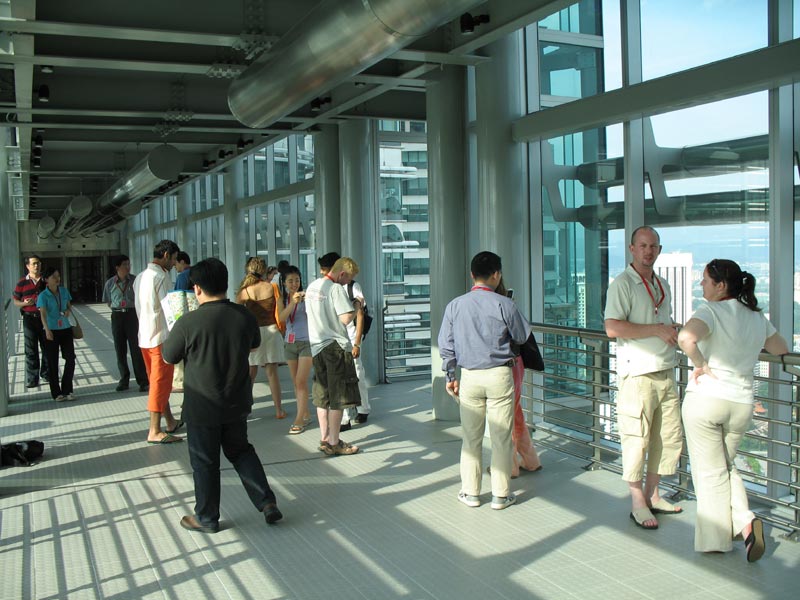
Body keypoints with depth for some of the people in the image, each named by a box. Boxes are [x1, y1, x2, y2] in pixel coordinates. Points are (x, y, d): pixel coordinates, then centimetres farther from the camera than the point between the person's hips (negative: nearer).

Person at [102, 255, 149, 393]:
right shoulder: (110, 283, 4)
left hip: (132, 315, -2)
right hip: (117, 317, 2)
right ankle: (124, 379, 19)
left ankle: (143, 381, 0)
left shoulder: (135, 280, -2)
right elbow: (108, 302, 14)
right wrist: (119, 309, 3)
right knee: (120, 349, 8)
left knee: (136, 349, -4)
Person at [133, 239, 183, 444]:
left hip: (145, 336, 9)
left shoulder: (140, 277, 11)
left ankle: (170, 421, 29)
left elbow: (140, 308, 15)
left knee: (158, 381, 16)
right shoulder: (161, 277, -16)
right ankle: (155, 431, 1)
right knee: (160, 383, -3)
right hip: (161, 337, -9)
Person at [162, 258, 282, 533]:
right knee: (241, 450, 22)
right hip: (237, 403, 4)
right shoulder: (245, 316, -6)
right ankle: (267, 502, 17)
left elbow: (168, 356, -5)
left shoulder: (188, 322, -20)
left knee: (204, 462, 11)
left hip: (202, 407, -4)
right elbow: (254, 345, 14)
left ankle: (206, 518, 25)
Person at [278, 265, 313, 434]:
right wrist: (293, 302, -27)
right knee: (296, 382, 9)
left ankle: (299, 420, -7)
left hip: (306, 342, -5)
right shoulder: (283, 299, 7)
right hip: (290, 343, 5)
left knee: (301, 382, -9)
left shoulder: (305, 296, -7)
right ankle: (306, 415, 18)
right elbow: (282, 317, -11)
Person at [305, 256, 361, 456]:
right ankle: (334, 443, 5)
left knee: (322, 396, 14)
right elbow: (346, 318, -22)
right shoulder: (336, 289, -15)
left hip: (317, 346, 8)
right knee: (338, 397, 0)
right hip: (336, 346, -8)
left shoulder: (312, 286, 12)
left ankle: (324, 439, 20)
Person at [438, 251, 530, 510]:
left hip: (469, 377, 3)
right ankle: (501, 494, 14)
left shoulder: (454, 306, -1)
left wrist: (450, 376, 14)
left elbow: (446, 345, 4)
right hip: (500, 375, -2)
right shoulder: (504, 304, -10)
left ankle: (470, 493, 19)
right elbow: (522, 337, 4)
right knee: (501, 437, 7)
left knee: (471, 437, 12)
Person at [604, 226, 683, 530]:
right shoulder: (622, 284, -8)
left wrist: (674, 329, 9)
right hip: (638, 375, -8)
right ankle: (638, 502, 10)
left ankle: (652, 494, 26)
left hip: (666, 373, 8)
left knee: (670, 437, 11)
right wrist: (657, 330, -18)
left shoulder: (662, 285, 18)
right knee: (637, 439, -3)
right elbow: (613, 328, -20)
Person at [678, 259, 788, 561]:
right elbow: (782, 350, 22)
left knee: (710, 472, 7)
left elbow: (686, 337, -32)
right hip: (741, 403, 5)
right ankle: (745, 520, 4)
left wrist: (701, 364, -17)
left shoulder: (711, 311, -11)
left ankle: (717, 539, 13)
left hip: (705, 398, -5)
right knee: (725, 465, 23)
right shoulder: (758, 317, 7)